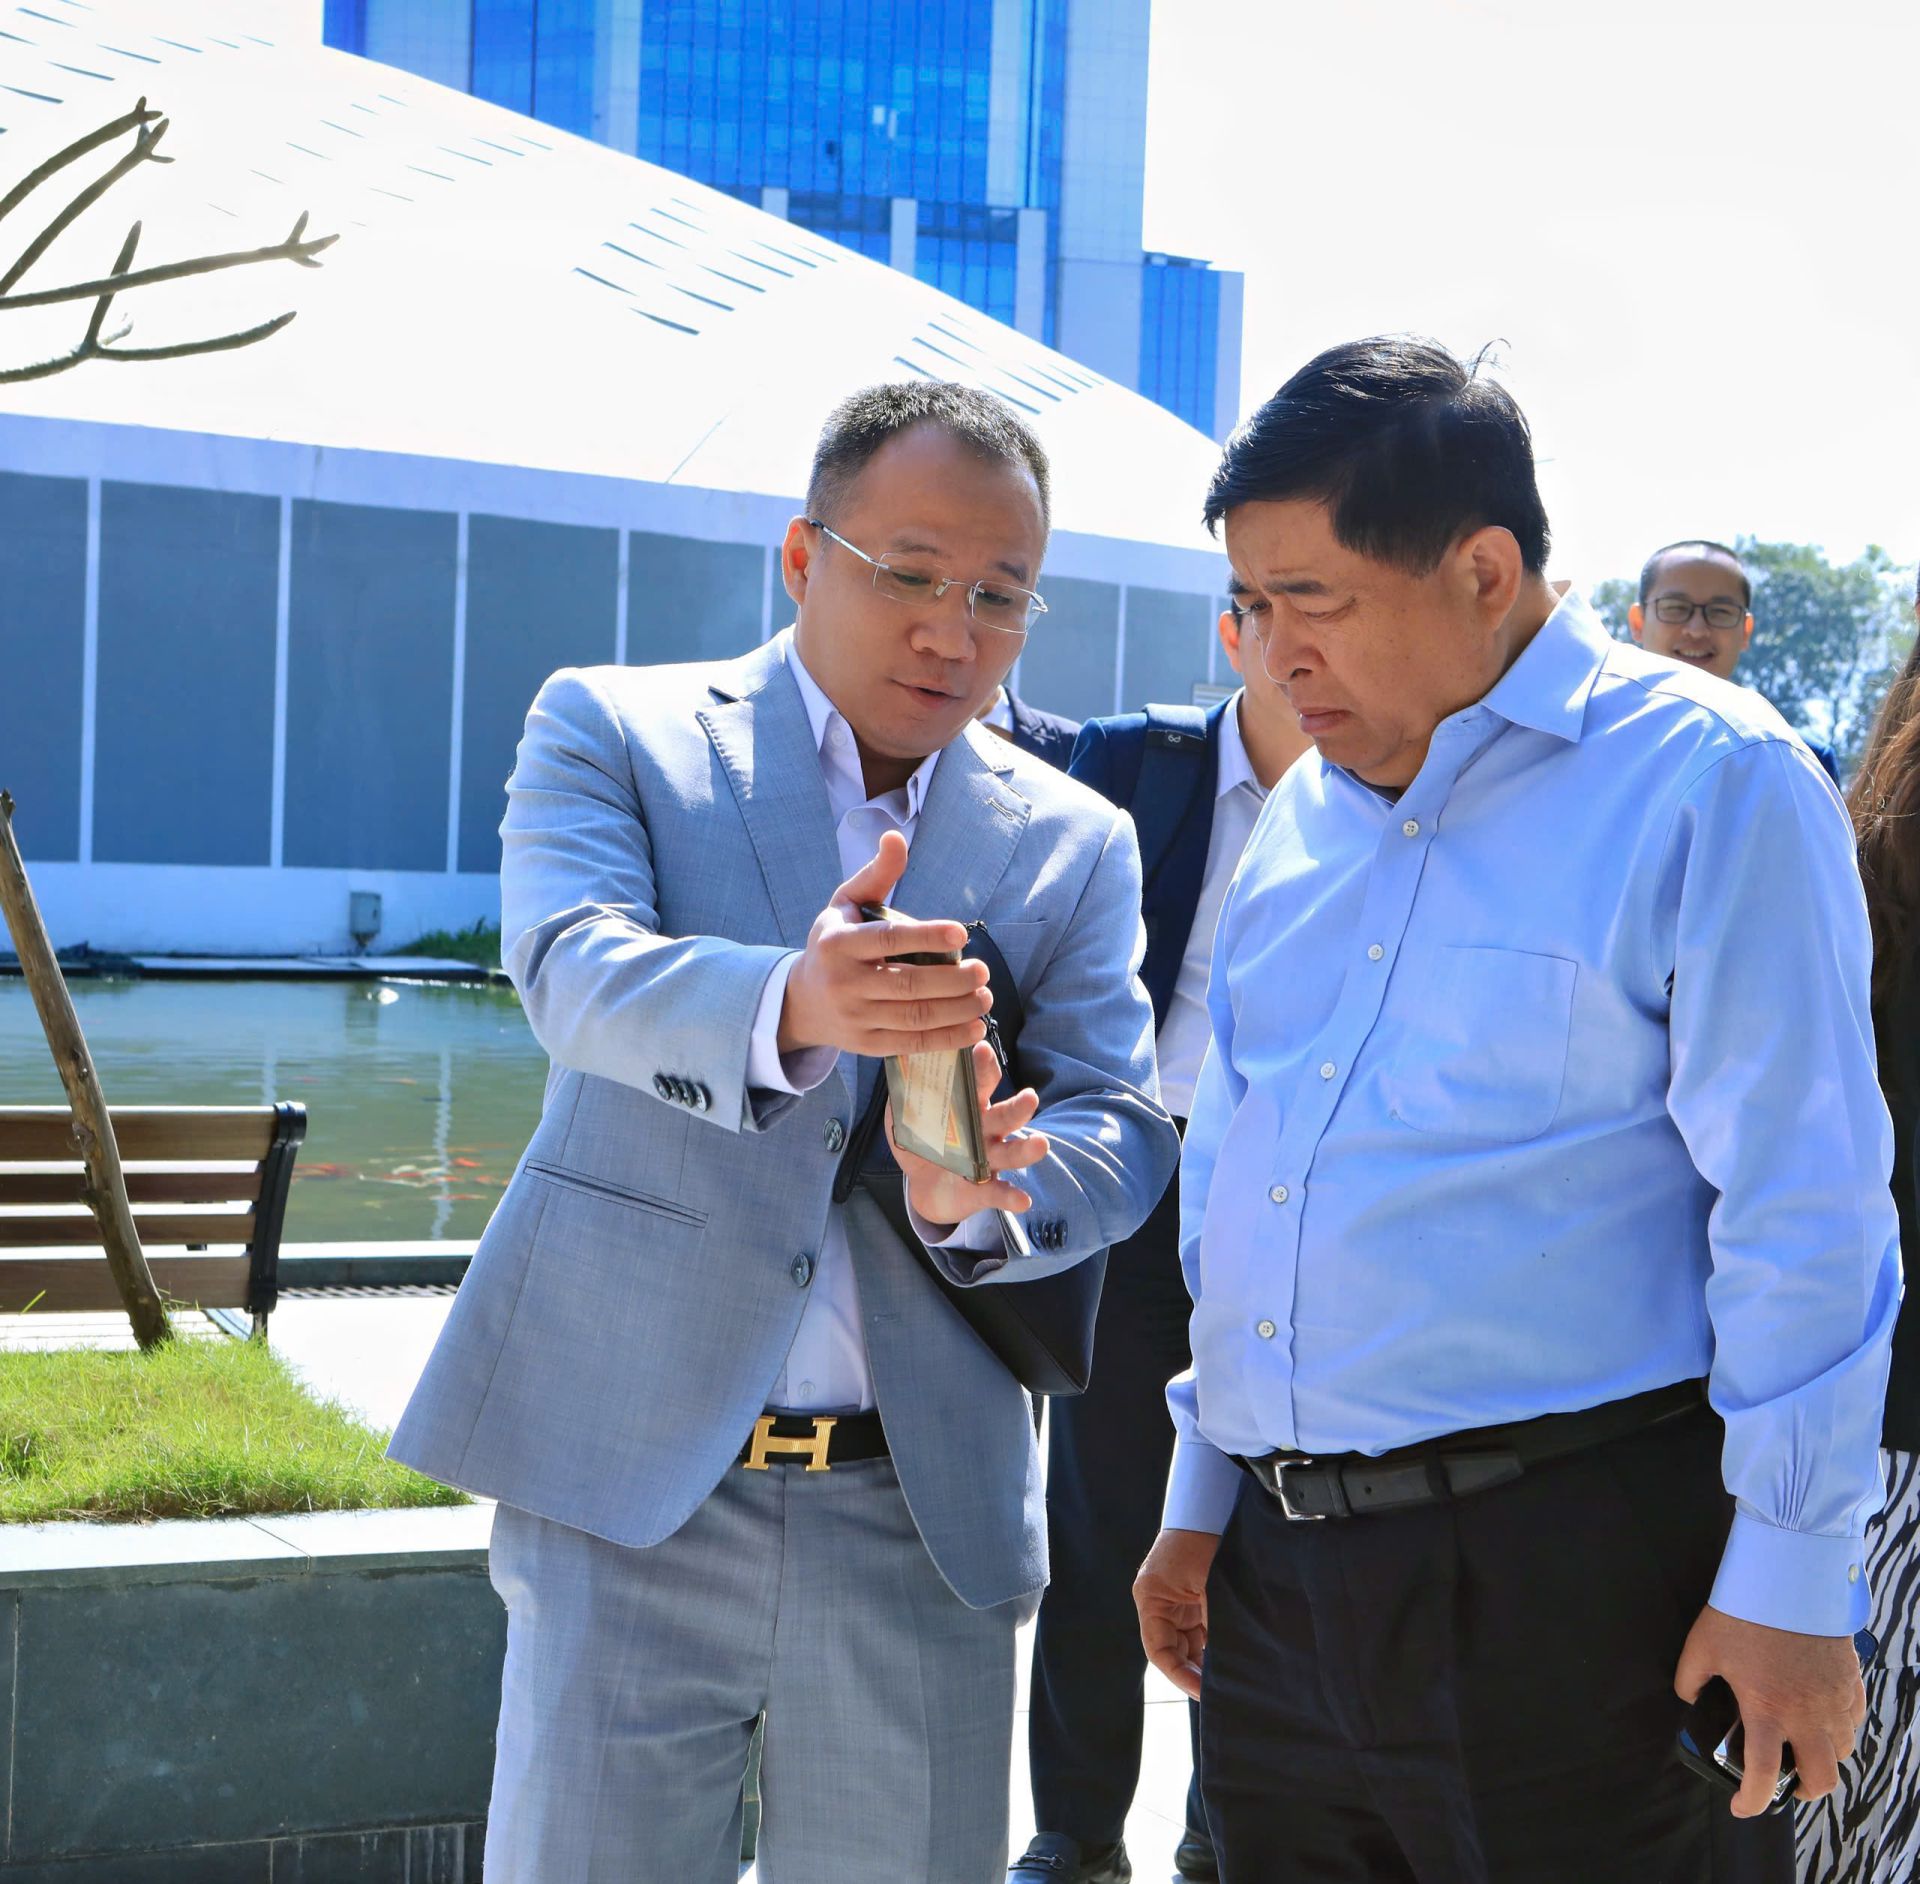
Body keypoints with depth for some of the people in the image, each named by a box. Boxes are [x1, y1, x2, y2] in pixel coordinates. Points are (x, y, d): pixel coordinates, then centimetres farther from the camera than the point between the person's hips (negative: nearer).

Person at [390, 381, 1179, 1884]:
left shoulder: (1075, 845, 10)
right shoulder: (613, 731, 2)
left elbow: (1122, 1128, 2)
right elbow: (571, 966, -16)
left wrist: (979, 1197, -22)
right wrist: (790, 1005, -37)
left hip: (926, 1516, 3)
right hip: (634, 1478, -2)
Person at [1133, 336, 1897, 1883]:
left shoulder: (1705, 783, -9)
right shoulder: (1306, 814, 12)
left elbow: (1804, 1213, -12)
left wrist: (1790, 1578, -13)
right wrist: (1201, 1492, 19)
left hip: (1560, 1580, -6)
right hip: (1280, 1566, 7)